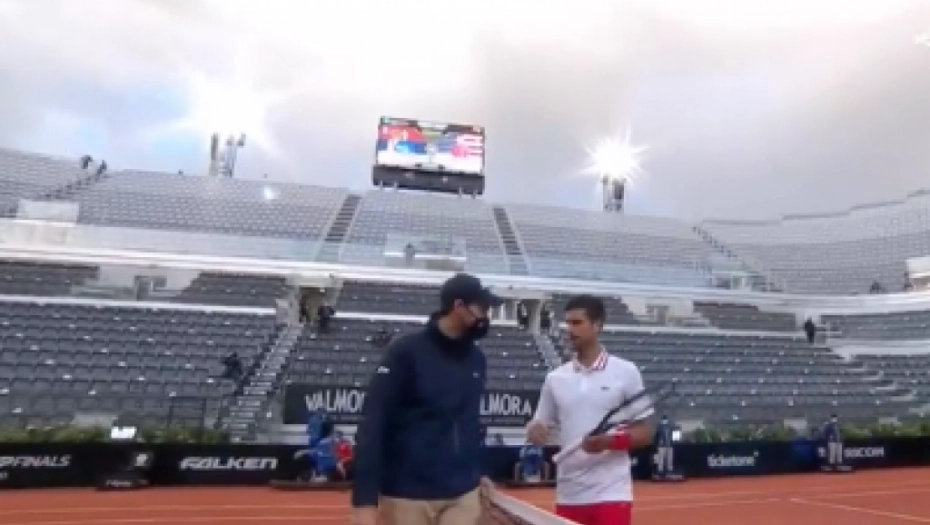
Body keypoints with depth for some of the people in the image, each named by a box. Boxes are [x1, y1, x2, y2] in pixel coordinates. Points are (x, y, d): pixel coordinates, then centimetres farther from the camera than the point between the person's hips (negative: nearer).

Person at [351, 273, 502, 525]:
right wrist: (364, 498, -19)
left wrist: (476, 471, 15)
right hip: (407, 496, -4)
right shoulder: (405, 351, -11)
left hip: (463, 496, 5)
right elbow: (372, 424, -14)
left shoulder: (476, 359, 6)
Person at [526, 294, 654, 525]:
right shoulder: (555, 378, 6)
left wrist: (610, 441, -19)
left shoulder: (626, 372, -3)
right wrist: (535, 431, -13)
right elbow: (541, 425, 11)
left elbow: (645, 434, -1)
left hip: (612, 494, -3)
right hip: (568, 496, 4)